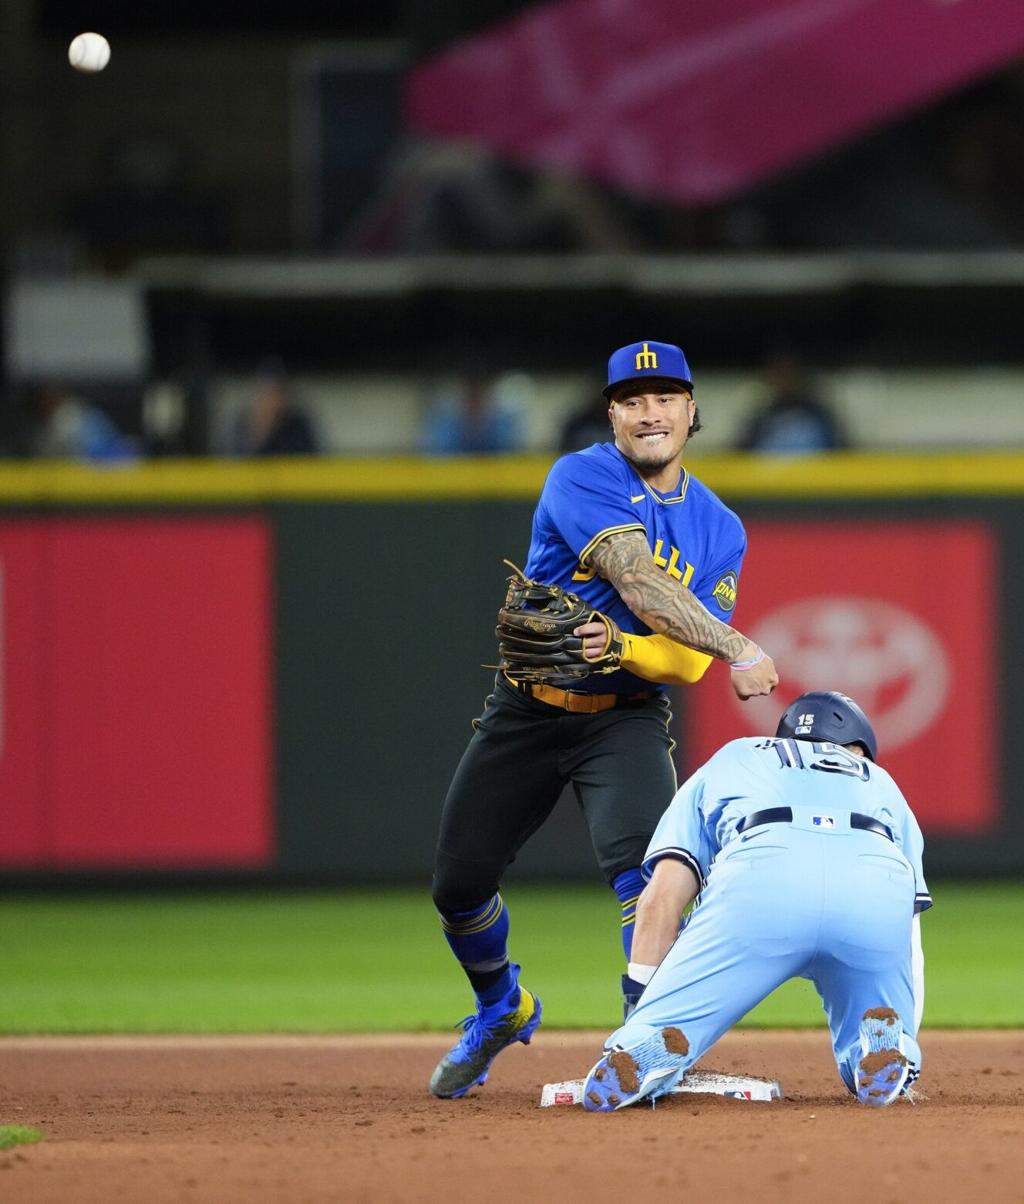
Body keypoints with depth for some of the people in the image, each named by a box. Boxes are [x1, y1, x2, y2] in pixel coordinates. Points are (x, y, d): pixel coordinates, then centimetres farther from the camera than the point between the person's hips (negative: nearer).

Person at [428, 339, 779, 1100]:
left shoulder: (720, 531, 0)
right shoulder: (582, 480, -12)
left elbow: (690, 662, -9)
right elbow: (638, 584, -27)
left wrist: (621, 651, -30)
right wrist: (736, 648, -39)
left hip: (626, 716, 0)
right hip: (526, 712, 0)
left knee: (643, 857, -27)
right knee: (460, 885, 6)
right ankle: (502, 1010, 35)